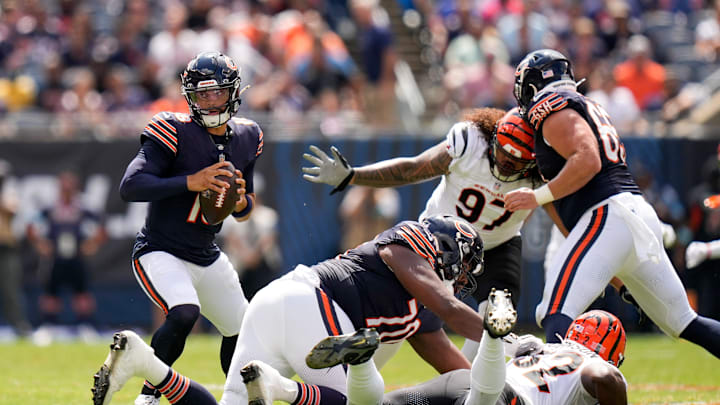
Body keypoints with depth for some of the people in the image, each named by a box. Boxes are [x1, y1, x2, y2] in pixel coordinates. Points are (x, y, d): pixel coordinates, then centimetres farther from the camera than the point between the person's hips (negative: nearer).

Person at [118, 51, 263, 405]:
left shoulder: (246, 137, 3)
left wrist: (241, 203, -10)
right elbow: (130, 186, -27)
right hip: (161, 253, -7)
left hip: (208, 258, 7)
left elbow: (245, 211, 14)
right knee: (185, 313, -31)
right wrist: (191, 181, -33)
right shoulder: (175, 131, -17)